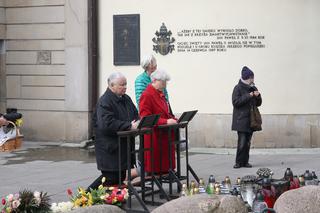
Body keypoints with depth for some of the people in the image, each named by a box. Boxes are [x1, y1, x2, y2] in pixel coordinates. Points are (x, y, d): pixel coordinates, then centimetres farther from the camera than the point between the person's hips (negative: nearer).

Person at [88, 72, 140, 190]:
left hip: (123, 148, 8)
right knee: (111, 178, -6)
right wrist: (129, 126, -26)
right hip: (110, 148, -8)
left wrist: (137, 123, -8)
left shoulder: (126, 99, 14)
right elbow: (107, 124, -25)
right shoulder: (104, 102, -14)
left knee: (121, 176, 10)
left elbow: (136, 115, 17)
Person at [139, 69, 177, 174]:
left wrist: (173, 119, 7)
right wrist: (166, 121, -23)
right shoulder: (147, 95, -13)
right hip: (154, 136, -9)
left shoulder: (160, 94, 17)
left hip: (164, 135, 9)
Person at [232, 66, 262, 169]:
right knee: (242, 142, -11)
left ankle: (245, 161, 11)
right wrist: (248, 96, -18)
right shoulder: (238, 88, -4)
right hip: (241, 120, -6)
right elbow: (235, 102, -14)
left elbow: (258, 104, 18)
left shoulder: (253, 88, 15)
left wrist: (258, 96, -2)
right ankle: (239, 162, -4)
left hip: (251, 120, 6)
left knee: (248, 142, 5)